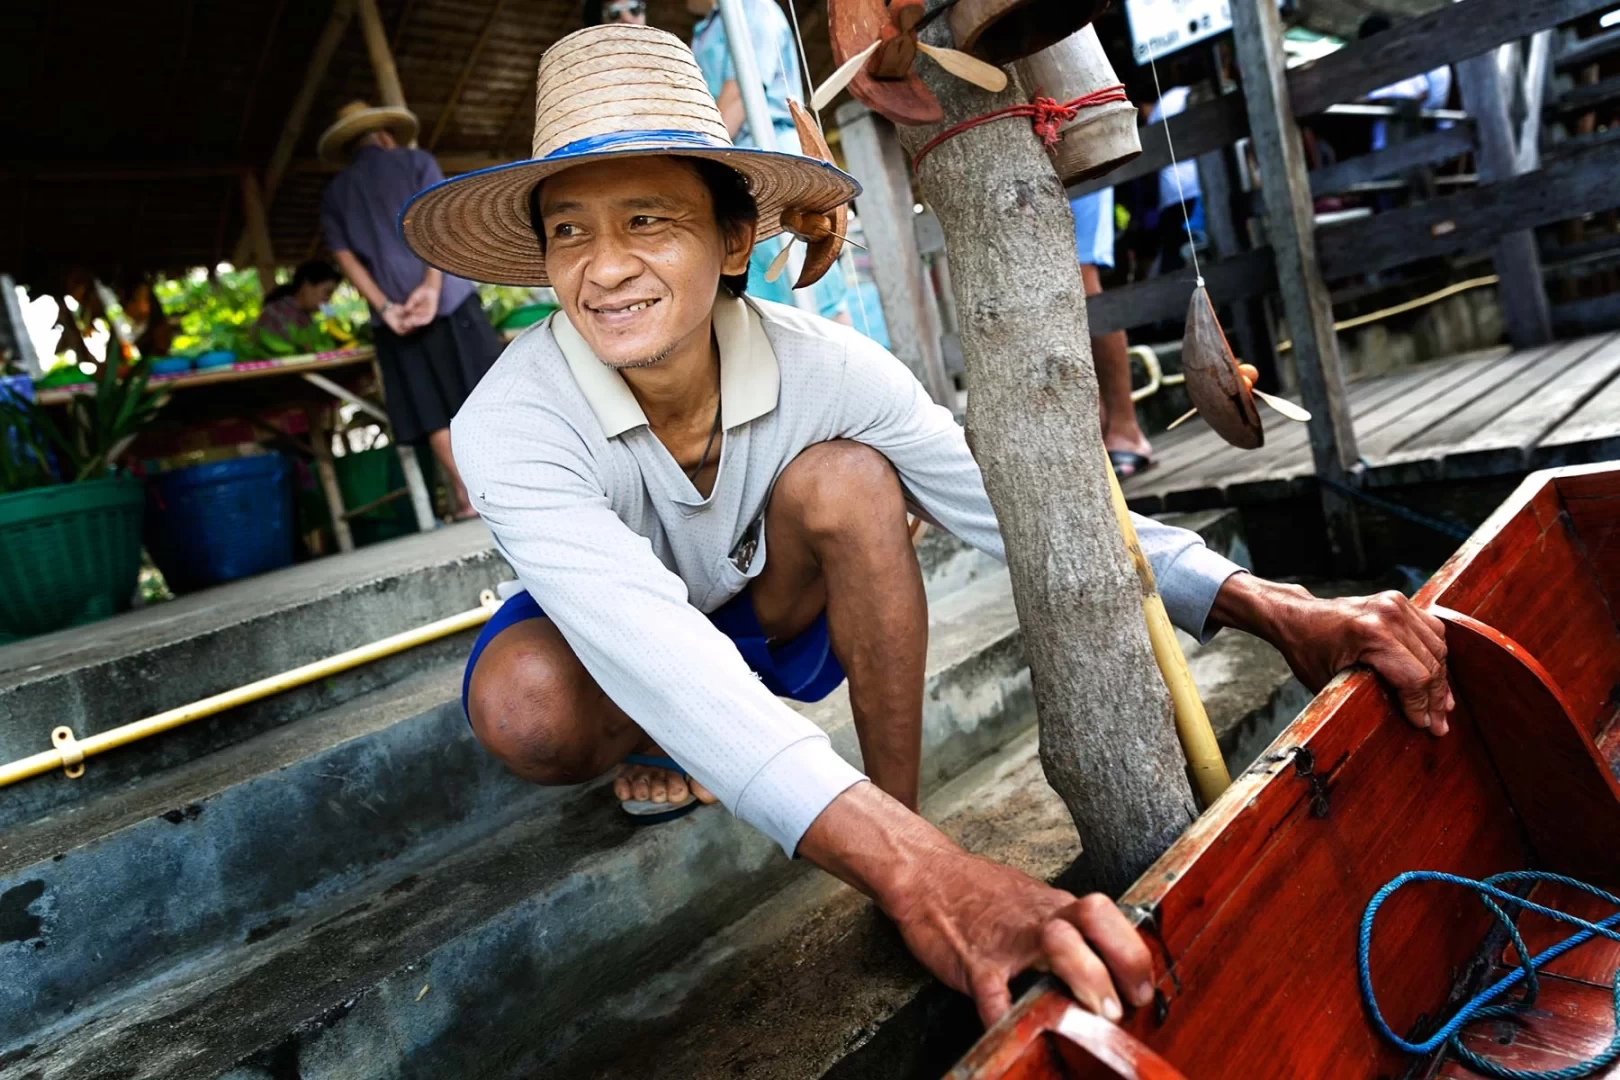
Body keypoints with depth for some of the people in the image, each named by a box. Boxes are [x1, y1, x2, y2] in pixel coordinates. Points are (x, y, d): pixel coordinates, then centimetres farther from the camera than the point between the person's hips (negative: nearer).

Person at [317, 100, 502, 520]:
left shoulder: (334, 193, 16)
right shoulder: (416, 161, 9)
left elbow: (345, 256, 5)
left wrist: (384, 307, -5)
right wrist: (432, 285, -16)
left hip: (393, 315, 3)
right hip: (448, 297, -2)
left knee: (434, 414, 3)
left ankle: (465, 499, 1)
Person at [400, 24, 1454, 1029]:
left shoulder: (820, 366, -24)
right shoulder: (509, 425, -32)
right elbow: (645, 642, -47)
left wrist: (1266, 607, -40)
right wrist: (909, 866, -59)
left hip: (776, 624, 1)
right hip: (623, 666, 0)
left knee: (845, 479, -29)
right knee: (525, 704, -34)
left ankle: (901, 800, -17)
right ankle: (683, 756, 2)